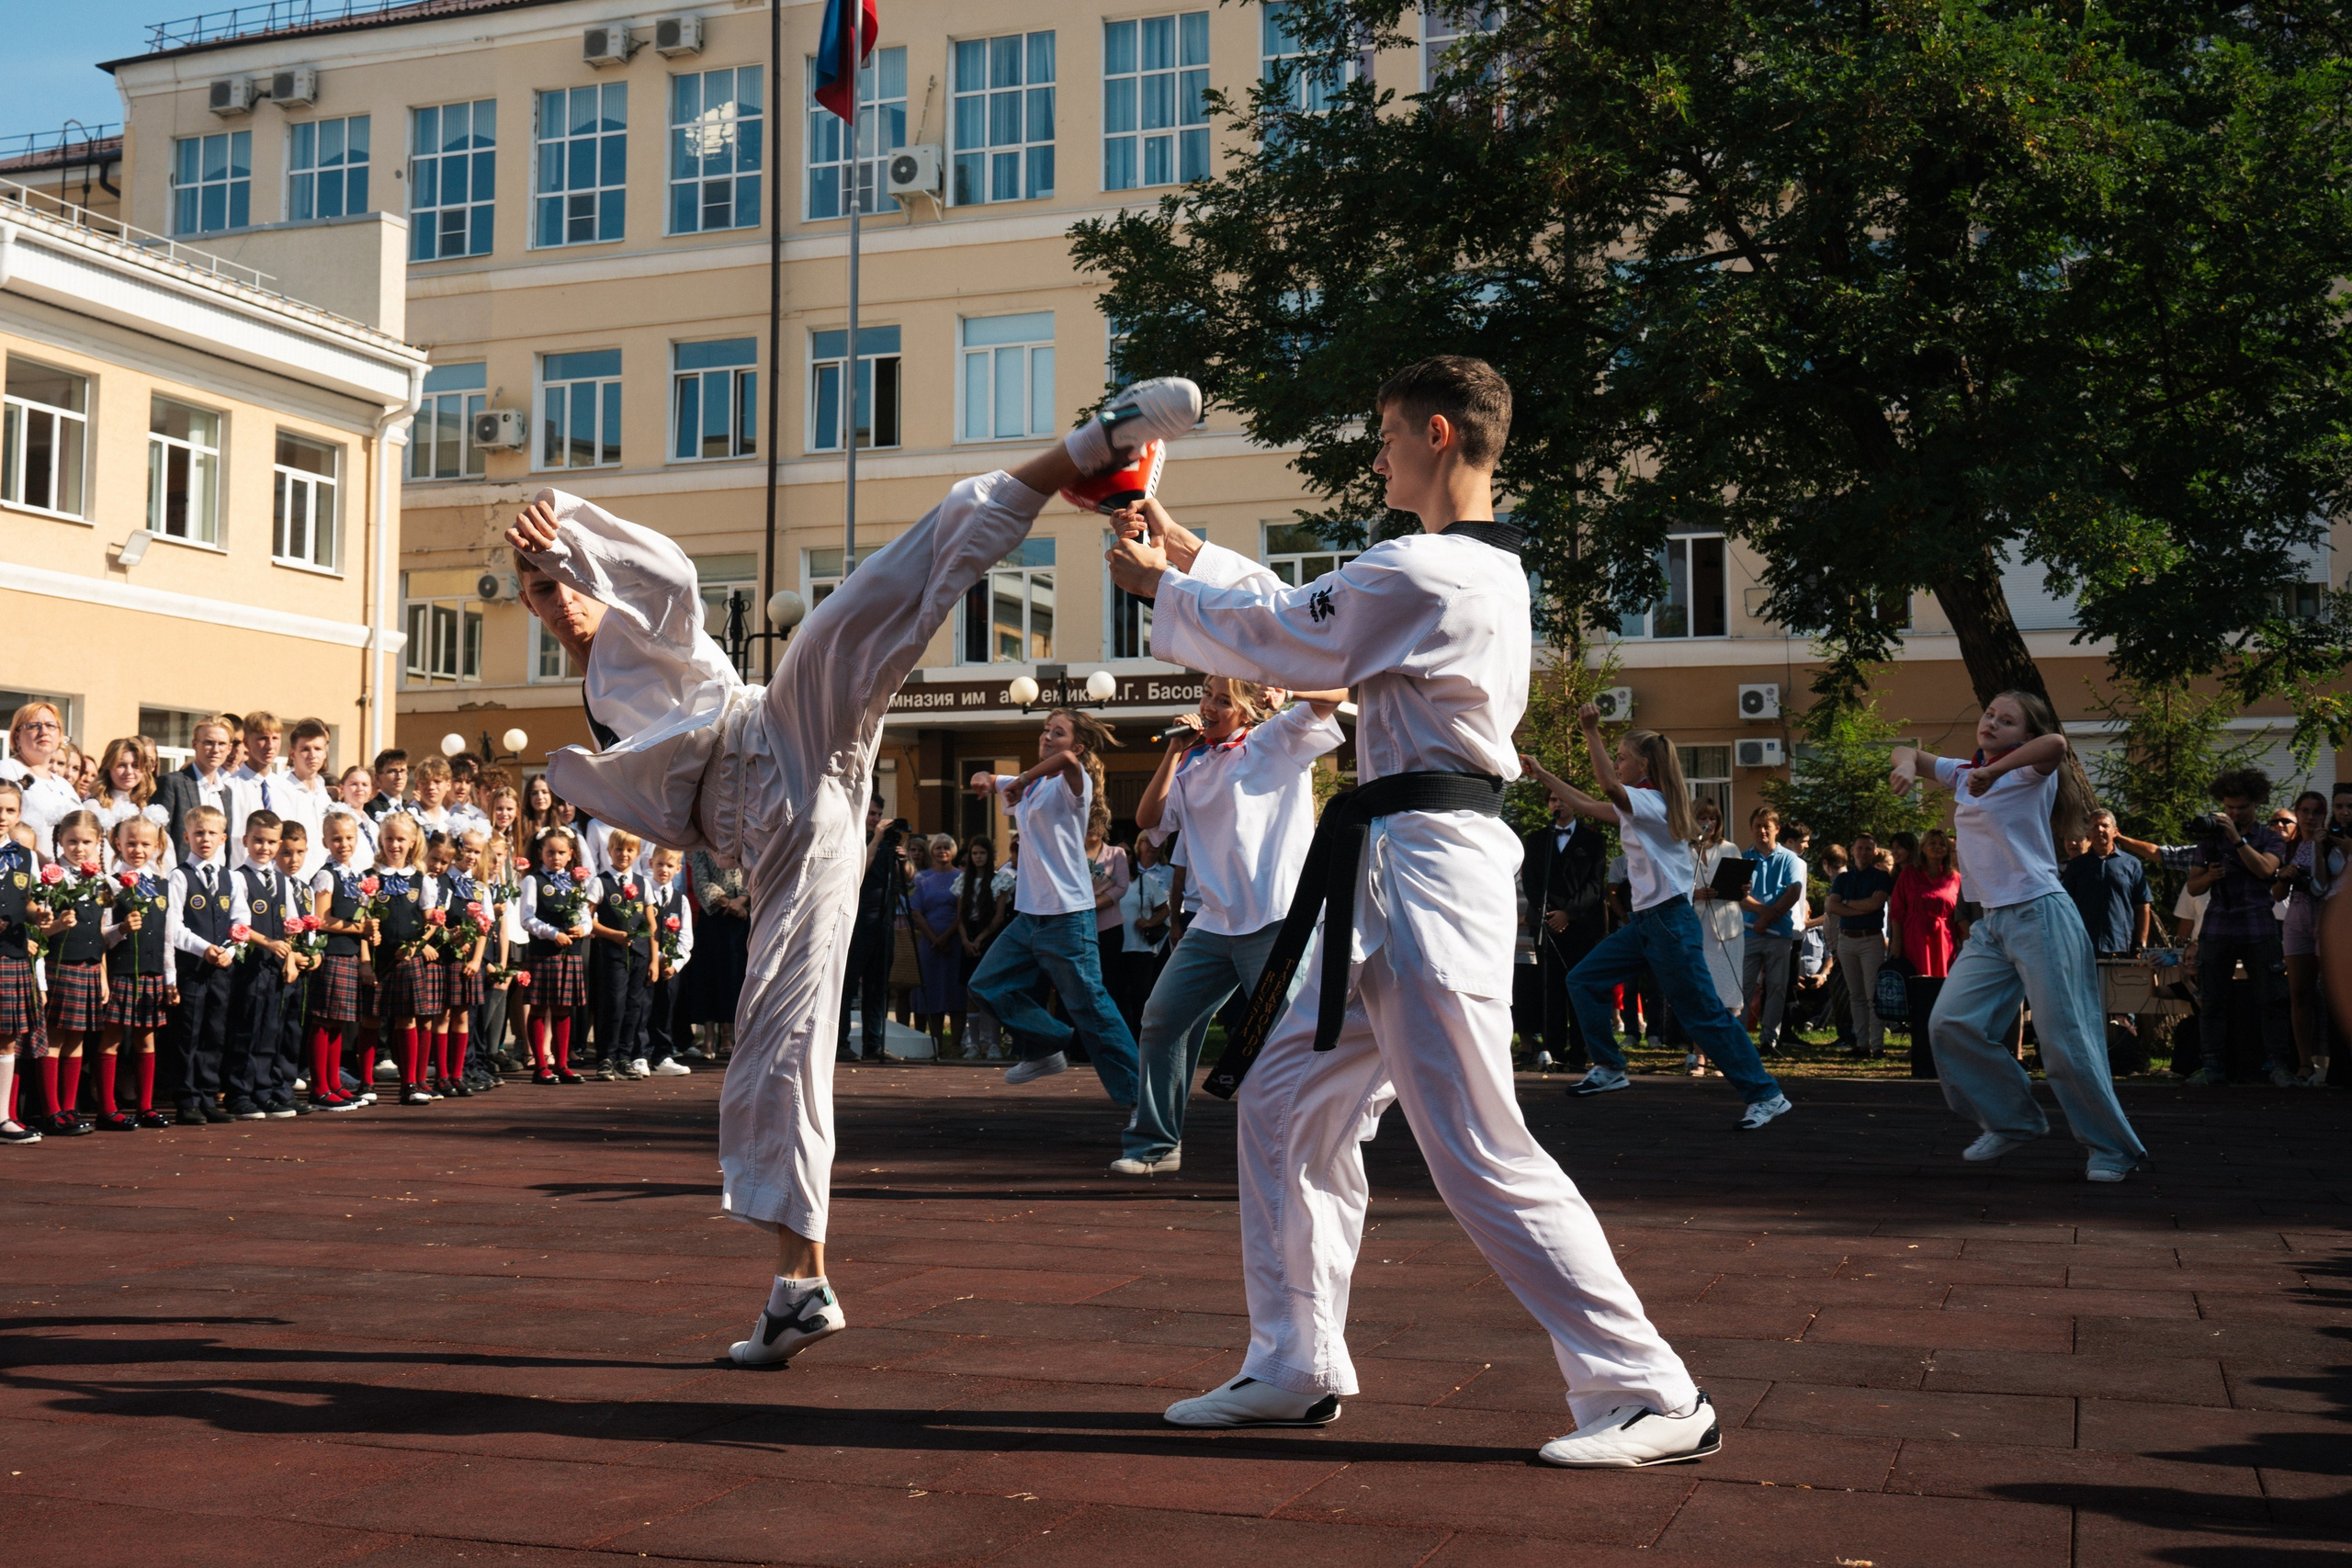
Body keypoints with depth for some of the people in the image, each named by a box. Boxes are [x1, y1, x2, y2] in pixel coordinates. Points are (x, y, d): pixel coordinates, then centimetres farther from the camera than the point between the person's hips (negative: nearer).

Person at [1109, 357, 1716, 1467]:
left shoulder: (1420, 575, -16)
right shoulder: (1488, 570, 16)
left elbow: (1274, 641, -5)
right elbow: (1310, 617, 24)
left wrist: (1163, 589, 11)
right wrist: (1197, 561, 25)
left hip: (1426, 875, -11)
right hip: (1394, 878, 11)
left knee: (1479, 1153, -8)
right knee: (1287, 1103, 15)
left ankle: (1653, 1397, -1)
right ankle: (1295, 1366, 23)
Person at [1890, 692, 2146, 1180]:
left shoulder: (2030, 773, -7)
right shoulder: (1963, 773, 14)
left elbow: (2056, 743, -30)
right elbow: (1907, 753, 23)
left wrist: (1993, 772, -24)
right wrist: (1907, 764, 0)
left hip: (2040, 916, -7)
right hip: (1991, 923, 7)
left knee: (2065, 1040, -7)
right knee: (1951, 1023, -3)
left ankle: (2113, 1149, 6)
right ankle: (2012, 1122, 12)